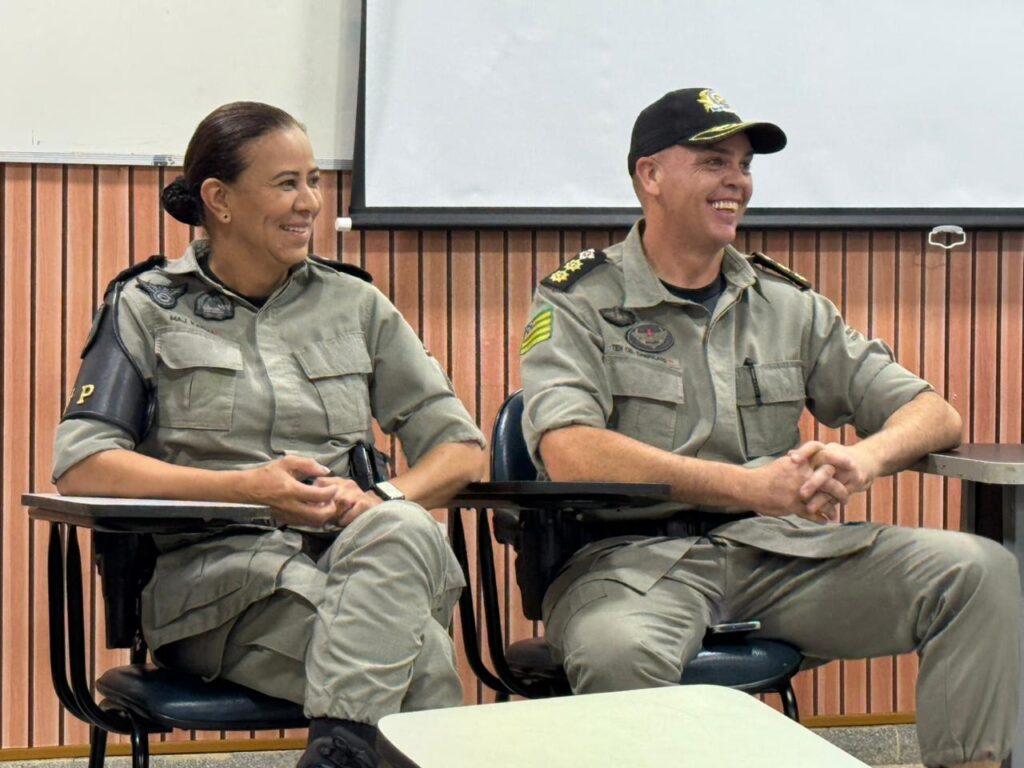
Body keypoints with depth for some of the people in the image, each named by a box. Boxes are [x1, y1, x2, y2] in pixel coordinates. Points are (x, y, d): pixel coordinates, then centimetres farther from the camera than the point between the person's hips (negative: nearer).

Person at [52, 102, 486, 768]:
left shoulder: (355, 305, 19)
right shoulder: (148, 308, 10)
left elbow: (462, 447, 15)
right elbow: (80, 467, -3)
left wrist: (384, 500, -9)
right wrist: (248, 486, -14)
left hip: (360, 559, 4)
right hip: (215, 565, -4)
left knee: (404, 530, -37)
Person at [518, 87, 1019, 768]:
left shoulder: (788, 305, 15)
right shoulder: (577, 305, 2)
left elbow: (935, 413, 12)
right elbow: (570, 454, -16)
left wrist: (866, 458, -13)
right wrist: (750, 486, -22)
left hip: (778, 552, 5)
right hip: (633, 553, -4)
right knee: (619, 652, -40)